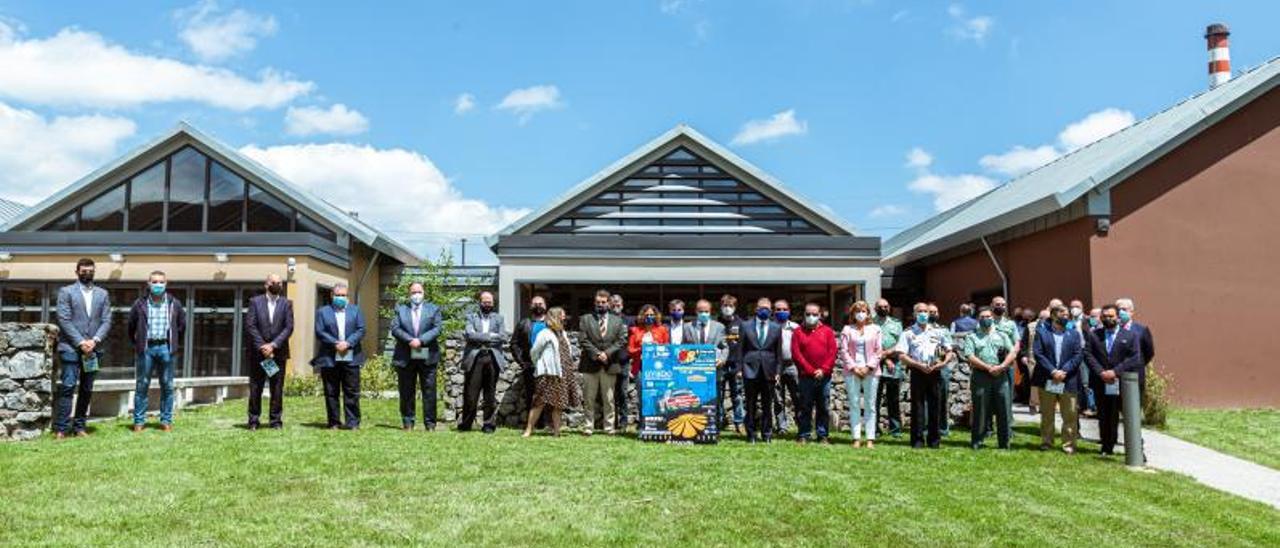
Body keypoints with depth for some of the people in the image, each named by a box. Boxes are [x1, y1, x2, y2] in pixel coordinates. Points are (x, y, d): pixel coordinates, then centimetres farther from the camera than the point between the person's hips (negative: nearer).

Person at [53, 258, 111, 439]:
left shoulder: (102, 294, 13)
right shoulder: (66, 292, 2)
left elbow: (106, 321, 7)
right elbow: (64, 320, -6)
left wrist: (95, 340, -9)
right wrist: (80, 342, -13)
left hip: (93, 348, 4)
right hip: (71, 347, -4)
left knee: (87, 389, 5)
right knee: (68, 387, -9)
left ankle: (79, 426, 11)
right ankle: (61, 428, -6)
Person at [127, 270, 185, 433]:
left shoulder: (174, 304, 4)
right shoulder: (140, 304, 2)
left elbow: (182, 325, 14)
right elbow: (131, 326, 10)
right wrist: (137, 343, 9)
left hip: (165, 348, 1)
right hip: (146, 348, -1)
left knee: (167, 386, 5)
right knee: (142, 385, 3)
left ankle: (166, 421, 13)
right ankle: (138, 421, 10)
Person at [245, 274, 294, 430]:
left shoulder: (286, 304, 6)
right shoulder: (255, 301, 4)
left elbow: (289, 328, -2)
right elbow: (250, 326, -3)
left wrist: (273, 345, -12)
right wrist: (262, 346, -12)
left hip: (279, 352, 0)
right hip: (258, 352, 0)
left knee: (277, 389, 2)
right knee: (255, 388, 3)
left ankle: (276, 420, 8)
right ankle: (254, 420, 10)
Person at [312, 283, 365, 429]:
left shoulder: (356, 311, 13)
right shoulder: (322, 311, 9)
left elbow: (361, 330, 3)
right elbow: (320, 332, -1)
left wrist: (348, 343, -11)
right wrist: (335, 344, -12)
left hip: (351, 358, 0)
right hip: (329, 359, 0)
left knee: (352, 392, -1)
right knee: (331, 393, 4)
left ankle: (352, 422, 4)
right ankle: (333, 422, 12)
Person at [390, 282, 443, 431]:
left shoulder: (433, 309, 10)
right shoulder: (400, 310, 12)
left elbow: (437, 328, -3)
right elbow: (395, 329, 0)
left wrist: (421, 340, -15)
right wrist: (410, 340, -16)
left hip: (427, 357, -1)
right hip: (405, 358, 1)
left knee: (429, 391, -1)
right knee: (406, 392, 6)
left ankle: (430, 424, 4)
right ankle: (407, 423, 14)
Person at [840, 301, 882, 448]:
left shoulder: (875, 329, 8)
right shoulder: (847, 330, 7)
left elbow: (879, 351, 3)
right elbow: (844, 351, 2)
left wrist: (869, 367, -7)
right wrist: (853, 367, -8)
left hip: (870, 371, 0)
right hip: (852, 371, 0)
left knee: (870, 405, 2)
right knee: (854, 404, 0)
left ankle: (870, 438, 3)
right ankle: (856, 438, 3)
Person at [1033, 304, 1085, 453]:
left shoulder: (1074, 334, 10)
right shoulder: (1043, 333, 5)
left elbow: (1079, 355, 0)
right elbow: (1038, 354, -4)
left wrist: (1064, 371, -12)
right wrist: (1052, 371, -15)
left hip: (1068, 381, 1)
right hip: (1047, 380, -1)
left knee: (1070, 415, 2)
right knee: (1047, 414, 8)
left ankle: (1069, 444, 10)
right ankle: (1046, 442, 17)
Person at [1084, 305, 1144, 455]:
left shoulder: (1130, 336, 3)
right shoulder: (1094, 335, 11)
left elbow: (1134, 358, -5)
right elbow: (1088, 355, 3)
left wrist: (1115, 371, -14)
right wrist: (1101, 372, -11)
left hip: (1124, 384, -2)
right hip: (1102, 385, 2)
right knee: (1105, 418, 9)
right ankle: (1107, 447, 18)